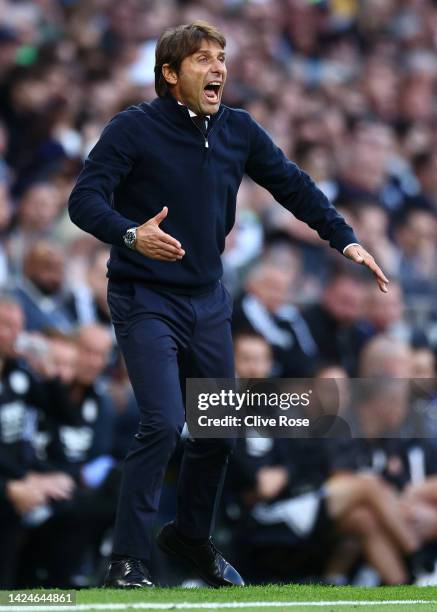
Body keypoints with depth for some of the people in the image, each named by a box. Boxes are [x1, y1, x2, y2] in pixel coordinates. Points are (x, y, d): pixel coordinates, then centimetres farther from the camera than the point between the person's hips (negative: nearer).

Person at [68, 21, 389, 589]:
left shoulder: (238, 130, 3)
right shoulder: (134, 128, -13)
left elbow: (292, 184, 12)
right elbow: (84, 199, -19)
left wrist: (345, 240, 5)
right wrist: (131, 235, -37)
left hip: (209, 301, 6)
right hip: (146, 301, -6)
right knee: (163, 423, -18)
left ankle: (193, 536, 36)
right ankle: (129, 563, -8)